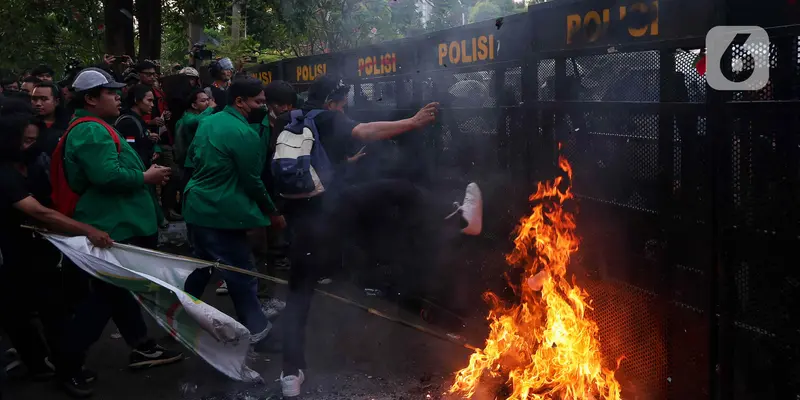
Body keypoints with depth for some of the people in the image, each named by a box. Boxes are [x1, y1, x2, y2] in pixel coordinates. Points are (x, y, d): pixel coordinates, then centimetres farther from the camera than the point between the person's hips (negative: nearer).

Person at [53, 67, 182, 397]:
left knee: (119, 290, 18)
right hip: (110, 229, -11)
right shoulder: (92, 131, -19)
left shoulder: (93, 129, 18)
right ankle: (68, 365, 4)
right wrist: (146, 177, -17)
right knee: (105, 296, -5)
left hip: (118, 225, 11)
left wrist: (144, 174, 13)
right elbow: (107, 175, -31)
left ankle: (142, 347, 30)